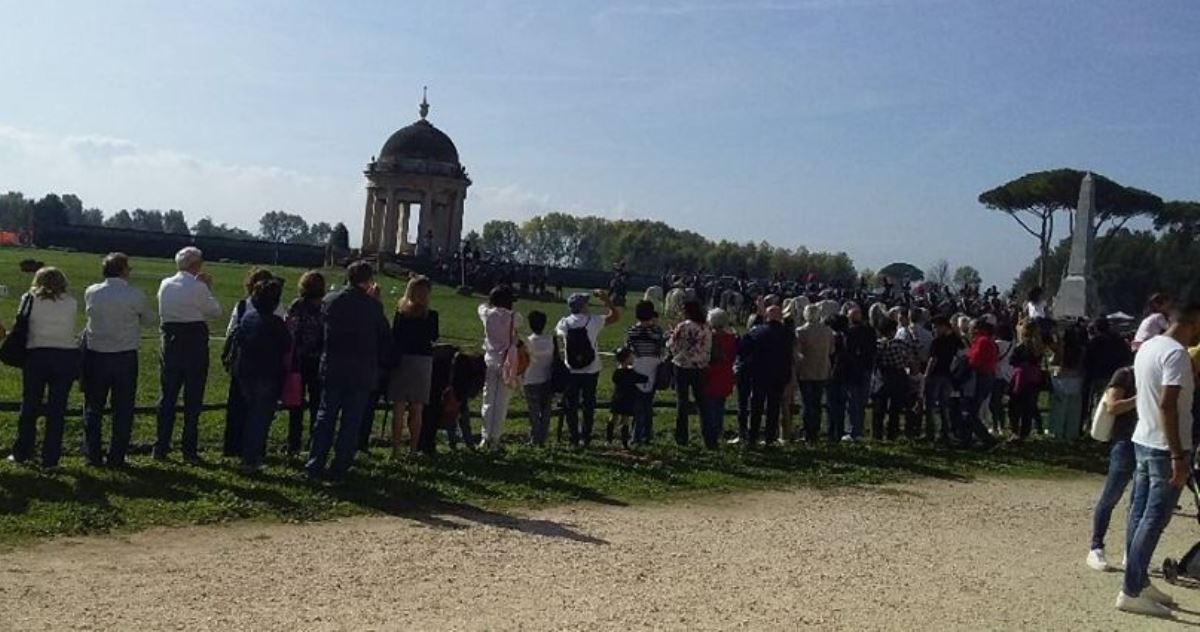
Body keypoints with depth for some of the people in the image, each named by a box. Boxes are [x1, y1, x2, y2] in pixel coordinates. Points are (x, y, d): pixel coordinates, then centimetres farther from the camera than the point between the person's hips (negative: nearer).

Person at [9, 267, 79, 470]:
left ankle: (21, 453, 24)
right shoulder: (70, 303, 1)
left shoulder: (30, 300, 0)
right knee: (57, 409, 4)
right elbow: (71, 330, 4)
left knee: (29, 406, 14)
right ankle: (50, 459, 7)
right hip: (66, 356, 0)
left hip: (36, 356, 0)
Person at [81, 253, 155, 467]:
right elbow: (149, 320, 2)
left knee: (93, 408, 13)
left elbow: (89, 313, 13)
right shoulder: (135, 295, -11)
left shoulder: (91, 292, -3)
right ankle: (116, 457, 9)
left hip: (95, 355, 2)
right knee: (123, 409, 8)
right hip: (125, 357, -2)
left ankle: (92, 455, 15)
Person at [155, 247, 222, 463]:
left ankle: (161, 448, 13)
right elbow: (215, 311, -4)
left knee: (167, 396, 11)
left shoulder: (165, 285, 4)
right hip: (195, 342, -4)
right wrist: (208, 288, 6)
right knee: (193, 398, 4)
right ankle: (189, 450, 7)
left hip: (171, 342, 5)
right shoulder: (198, 287, -12)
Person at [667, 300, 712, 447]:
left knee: (682, 401, 4)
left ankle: (682, 437, 6)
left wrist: (672, 335, 9)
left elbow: (672, 346, -8)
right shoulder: (707, 328, 1)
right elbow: (708, 348, 8)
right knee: (700, 400, 13)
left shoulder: (683, 326, -15)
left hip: (682, 366, -4)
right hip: (700, 367, 4)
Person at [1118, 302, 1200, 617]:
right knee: (1153, 520, -4)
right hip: (1165, 448, -9)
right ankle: (1131, 591, -1)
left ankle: (1139, 582, 23)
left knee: (1140, 514, 13)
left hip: (1143, 441, 9)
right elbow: (1167, 405, -24)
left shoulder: (1148, 346, 10)